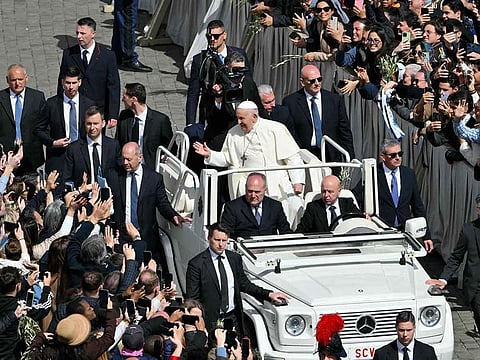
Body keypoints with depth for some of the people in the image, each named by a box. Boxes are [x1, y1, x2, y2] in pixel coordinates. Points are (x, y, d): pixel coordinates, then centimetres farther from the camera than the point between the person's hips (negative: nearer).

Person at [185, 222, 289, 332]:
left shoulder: (235, 258, 8)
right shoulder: (196, 264, -7)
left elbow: (244, 284, 17)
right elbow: (192, 298, -6)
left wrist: (269, 294, 7)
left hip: (233, 318, 4)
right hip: (210, 321, -4)